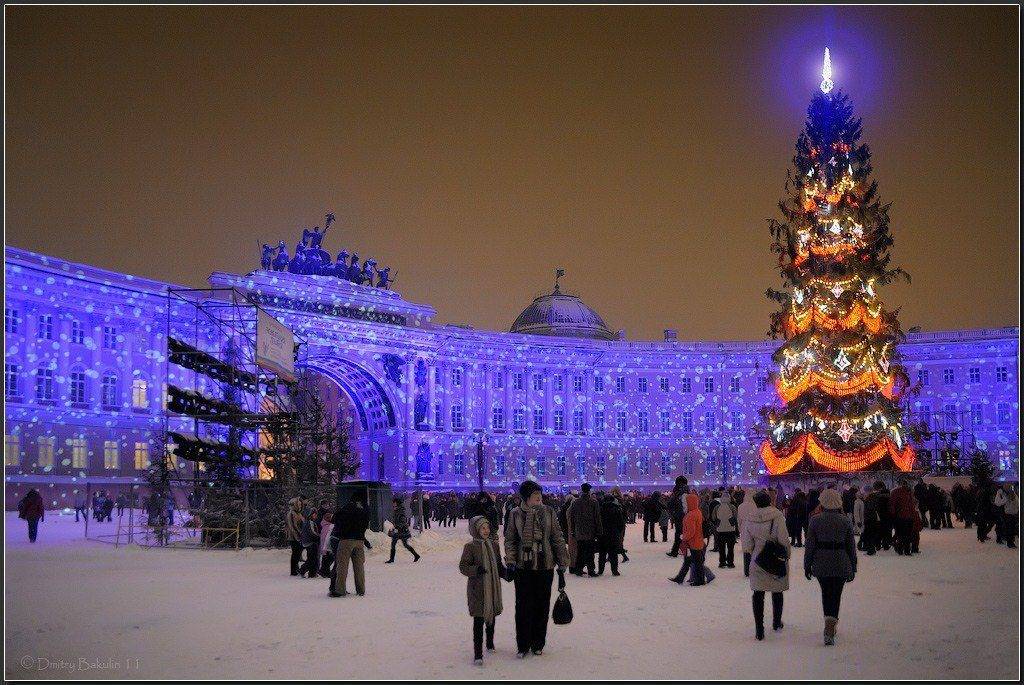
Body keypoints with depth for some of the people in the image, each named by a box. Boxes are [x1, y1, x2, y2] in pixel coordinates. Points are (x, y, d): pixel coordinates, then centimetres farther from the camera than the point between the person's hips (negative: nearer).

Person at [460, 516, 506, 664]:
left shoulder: (494, 544, 7)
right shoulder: (471, 546, -8)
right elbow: (463, 567, -9)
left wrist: (506, 573, -1)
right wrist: (476, 570, -26)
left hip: (493, 587, 5)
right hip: (477, 588, -5)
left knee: (491, 616, 19)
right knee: (479, 620, -6)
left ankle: (490, 644, 40)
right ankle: (478, 653, -4)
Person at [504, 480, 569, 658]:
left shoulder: (548, 512, 1)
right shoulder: (516, 514, -2)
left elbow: (557, 538, 6)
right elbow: (510, 539, 4)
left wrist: (562, 563, 5)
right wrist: (510, 561, -7)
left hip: (545, 566, 1)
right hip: (523, 566, -1)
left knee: (542, 606, 8)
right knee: (523, 606, 1)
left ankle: (538, 644, 21)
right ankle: (523, 645, 11)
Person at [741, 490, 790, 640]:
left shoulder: (749, 519, -4)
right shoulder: (777, 516, -12)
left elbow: (747, 545, -2)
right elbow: (783, 539, -14)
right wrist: (787, 555, 1)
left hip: (758, 561, 1)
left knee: (758, 594, 5)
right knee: (777, 591, 19)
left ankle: (759, 629, -2)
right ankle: (777, 622, 35)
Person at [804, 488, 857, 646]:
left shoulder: (816, 521, -6)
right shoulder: (845, 521, -3)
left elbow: (810, 545, -4)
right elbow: (851, 546, 1)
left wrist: (807, 566, 5)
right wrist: (853, 568, 10)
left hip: (821, 564, 0)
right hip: (841, 565, 0)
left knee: (826, 593, 19)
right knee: (836, 596, 4)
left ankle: (830, 626, 23)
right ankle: (830, 629, -9)